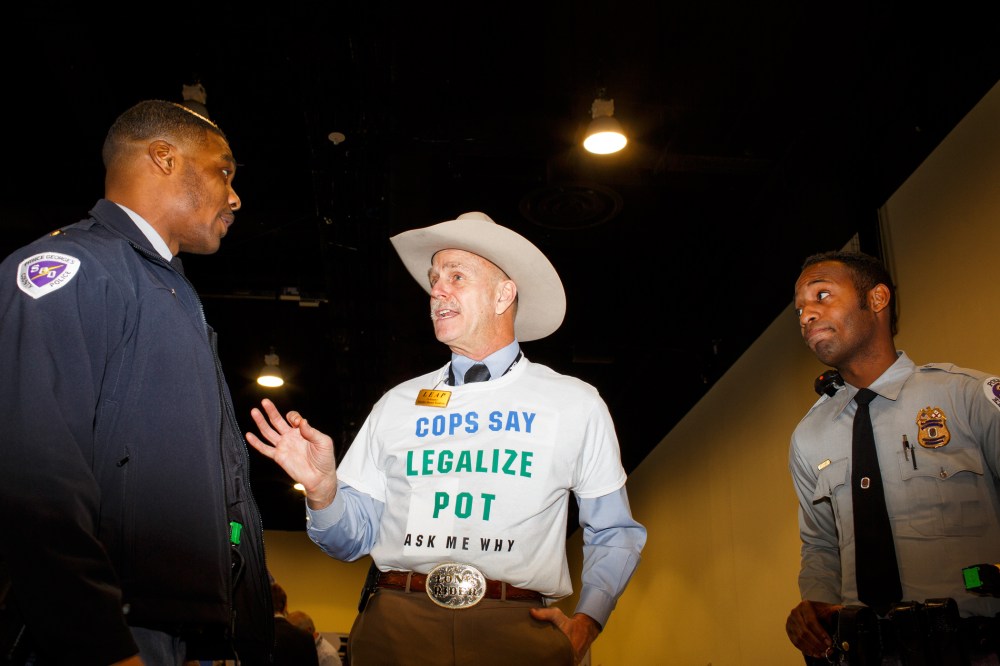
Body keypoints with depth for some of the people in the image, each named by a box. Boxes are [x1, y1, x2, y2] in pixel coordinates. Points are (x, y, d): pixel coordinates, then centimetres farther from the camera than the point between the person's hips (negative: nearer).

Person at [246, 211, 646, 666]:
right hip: (395, 623, 2)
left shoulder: (576, 404, 8)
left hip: (516, 628, -1)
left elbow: (613, 535, 12)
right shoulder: (397, 404, 13)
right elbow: (353, 537, 12)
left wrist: (586, 622, -3)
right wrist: (323, 489, -8)